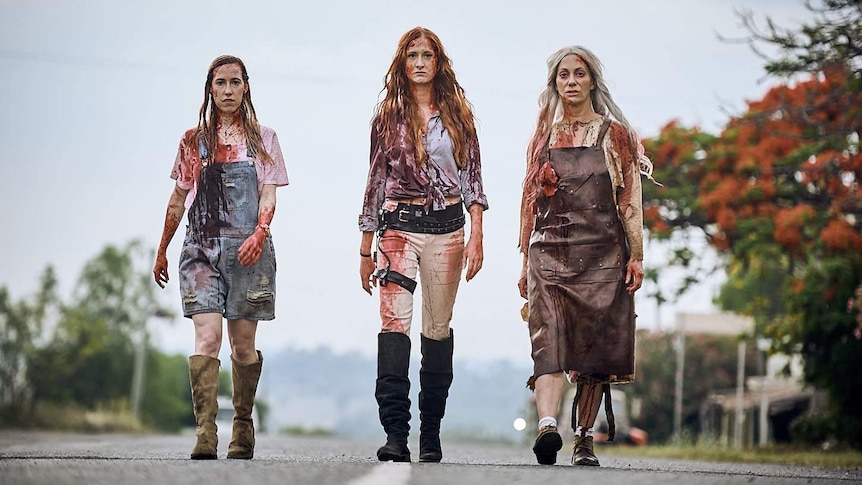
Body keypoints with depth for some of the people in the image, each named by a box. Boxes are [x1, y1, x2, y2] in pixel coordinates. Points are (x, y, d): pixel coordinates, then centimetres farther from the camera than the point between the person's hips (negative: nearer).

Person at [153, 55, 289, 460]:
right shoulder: (193, 141, 13)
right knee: (207, 336, -15)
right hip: (202, 248, 0)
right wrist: (162, 251, 20)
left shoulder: (263, 139, 10)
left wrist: (259, 233, -18)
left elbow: (268, 196, 1)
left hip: (249, 250, 0)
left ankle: (242, 425, 21)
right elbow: (178, 199, 19)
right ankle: (205, 435, -22)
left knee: (243, 344, 4)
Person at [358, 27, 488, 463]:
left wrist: (476, 237, -4)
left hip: (446, 228, 1)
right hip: (399, 226, -1)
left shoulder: (457, 113, 9)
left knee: (438, 328, 5)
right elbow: (376, 181, 12)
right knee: (395, 321, -16)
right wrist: (365, 250, 10)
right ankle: (395, 434, -22)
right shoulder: (388, 115, 9)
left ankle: (430, 435, 13)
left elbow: (471, 178, 7)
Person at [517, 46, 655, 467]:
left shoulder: (615, 135, 7)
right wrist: (525, 262, 13)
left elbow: (631, 200, 4)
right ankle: (547, 426, -31)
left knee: (595, 351, 1)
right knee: (549, 343, -16)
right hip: (549, 253, 1)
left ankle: (584, 440, 10)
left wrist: (636, 256, -5)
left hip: (602, 254, -1)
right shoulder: (544, 136, 14)